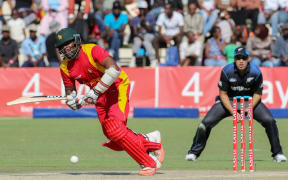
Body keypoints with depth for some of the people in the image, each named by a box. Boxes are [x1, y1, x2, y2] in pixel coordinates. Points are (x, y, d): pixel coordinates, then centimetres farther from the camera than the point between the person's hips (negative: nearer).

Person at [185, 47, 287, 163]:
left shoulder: (256, 72, -19)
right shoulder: (227, 71, -21)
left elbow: (257, 93, -6)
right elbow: (223, 94, -13)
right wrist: (232, 112, -23)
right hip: (228, 101, -1)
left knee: (269, 121, -17)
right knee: (206, 122, -15)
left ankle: (277, 153, 1)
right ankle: (194, 152, 5)